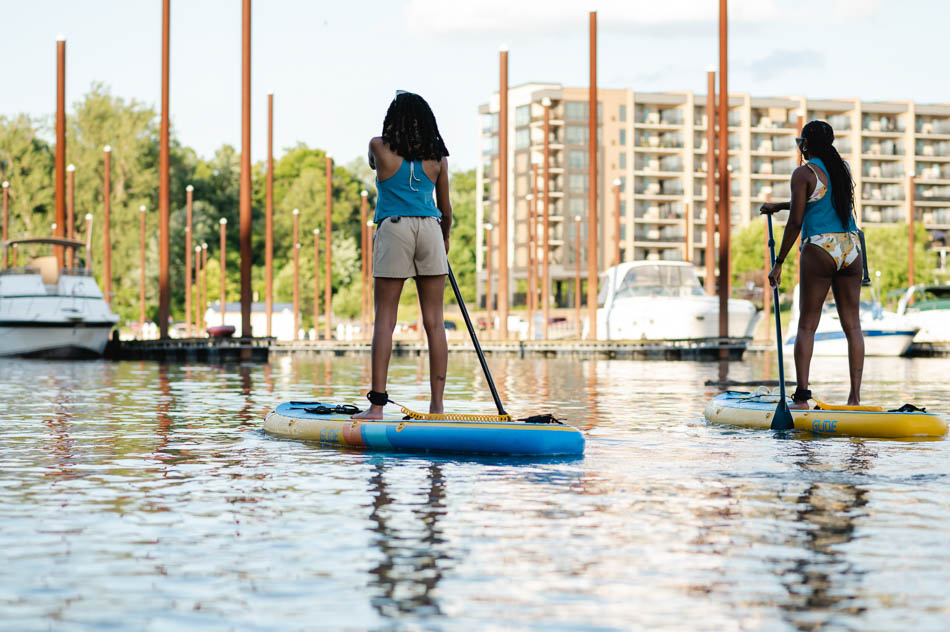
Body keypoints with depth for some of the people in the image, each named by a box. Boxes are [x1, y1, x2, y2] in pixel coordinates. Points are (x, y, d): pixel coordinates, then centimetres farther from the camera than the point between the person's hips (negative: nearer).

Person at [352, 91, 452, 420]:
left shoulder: (380, 148, 2)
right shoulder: (437, 157, 8)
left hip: (394, 229, -2)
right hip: (430, 229, 2)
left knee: (385, 319, -2)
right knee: (434, 321, 4)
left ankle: (377, 403, -8)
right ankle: (437, 404, 3)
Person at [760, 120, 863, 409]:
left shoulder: (803, 173, -5)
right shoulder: (843, 168, 14)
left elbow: (795, 222, -8)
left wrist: (778, 263, -1)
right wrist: (778, 205, 34)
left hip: (819, 250, -5)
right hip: (851, 247, 5)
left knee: (807, 325, -1)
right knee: (852, 325, 5)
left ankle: (802, 396, -8)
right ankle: (855, 396, 1)